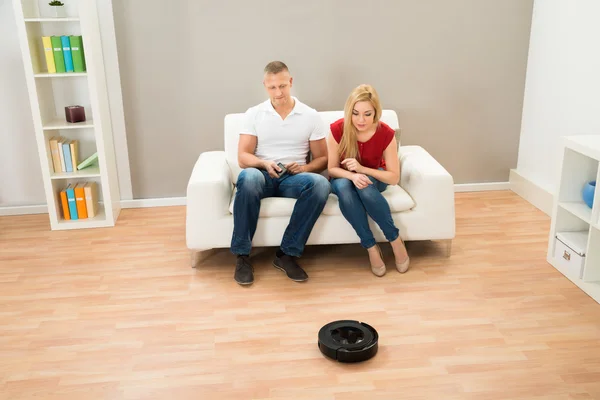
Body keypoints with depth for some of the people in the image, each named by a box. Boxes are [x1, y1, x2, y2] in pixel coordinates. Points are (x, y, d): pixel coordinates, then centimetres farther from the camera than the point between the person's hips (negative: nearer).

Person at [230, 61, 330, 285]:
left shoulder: (310, 116, 6)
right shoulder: (254, 114, 6)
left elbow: (322, 159, 8)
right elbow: (243, 157, 1)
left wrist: (304, 168, -14)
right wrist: (264, 164, -21)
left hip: (294, 177, 1)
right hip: (263, 175, 0)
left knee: (321, 184, -35)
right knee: (248, 177, -38)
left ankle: (287, 254, -24)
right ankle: (242, 256, -26)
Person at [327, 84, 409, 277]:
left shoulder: (386, 134, -23)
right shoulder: (337, 129, -23)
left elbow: (394, 177, -20)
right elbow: (332, 169, -14)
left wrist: (362, 169, -35)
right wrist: (352, 175, -36)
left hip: (374, 177, -1)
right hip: (345, 177, 1)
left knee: (365, 186, -37)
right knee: (343, 187, -36)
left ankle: (395, 239, -21)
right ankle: (371, 247, -28)